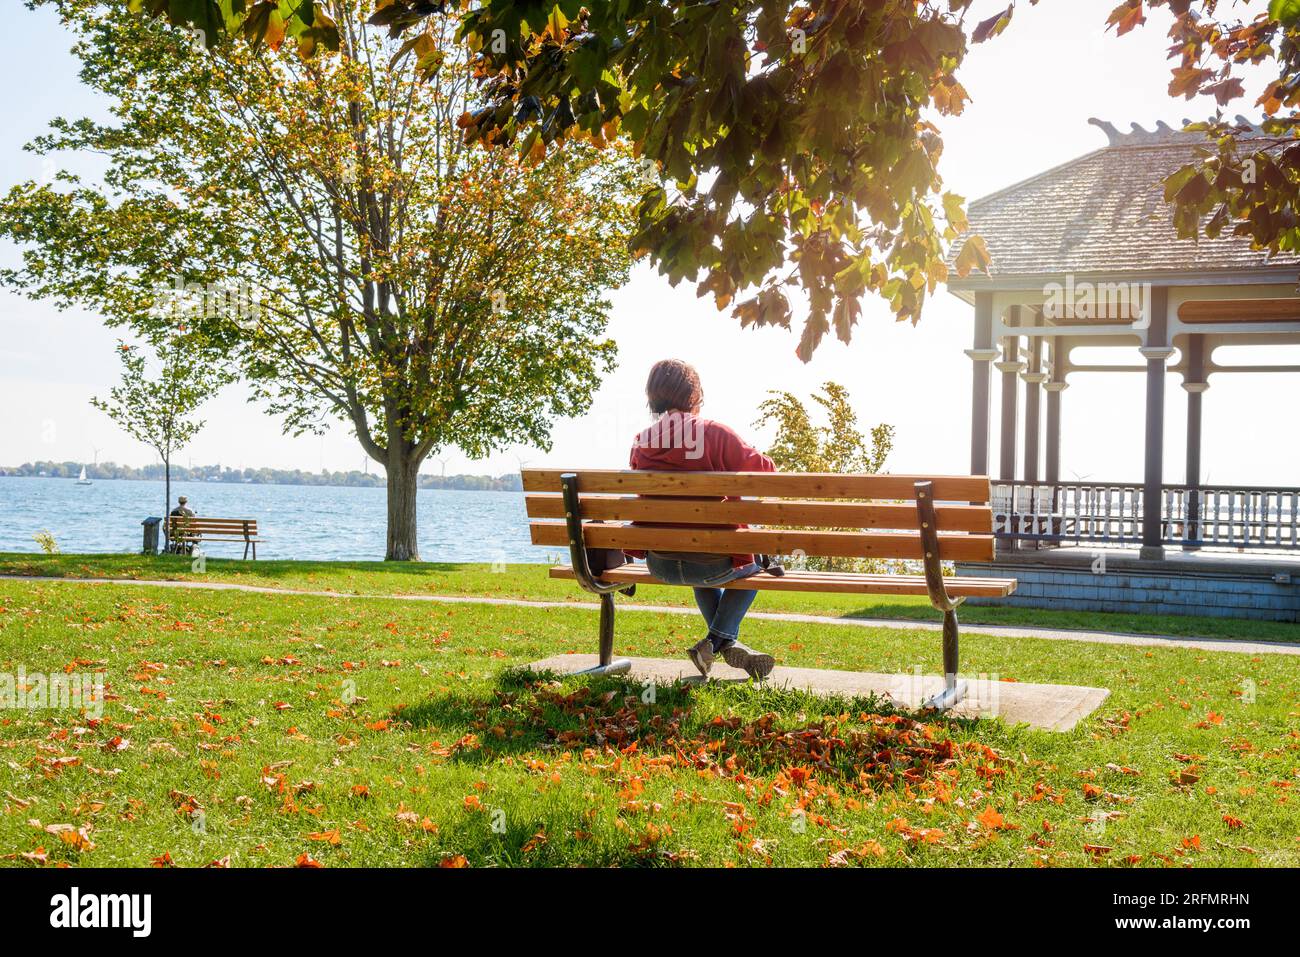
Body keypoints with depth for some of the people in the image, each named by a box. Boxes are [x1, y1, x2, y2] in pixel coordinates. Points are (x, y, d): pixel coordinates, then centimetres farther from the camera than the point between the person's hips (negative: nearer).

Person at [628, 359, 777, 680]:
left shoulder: (640, 445, 0)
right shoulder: (715, 434, -15)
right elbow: (763, 472, -7)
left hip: (659, 565, 5)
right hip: (714, 563, -5)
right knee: (754, 562, 30)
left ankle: (728, 644, 38)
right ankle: (715, 641, 20)